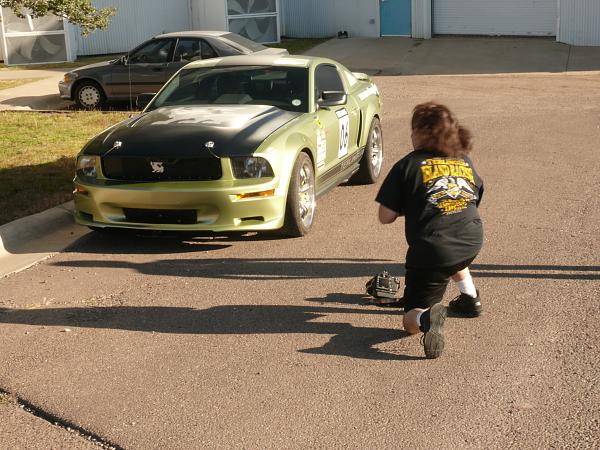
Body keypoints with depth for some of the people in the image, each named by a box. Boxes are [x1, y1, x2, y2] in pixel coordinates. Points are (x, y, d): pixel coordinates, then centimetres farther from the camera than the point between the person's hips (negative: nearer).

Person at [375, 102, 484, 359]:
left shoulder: (409, 165, -1)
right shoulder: (465, 161, 14)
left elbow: (385, 217, -4)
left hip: (431, 250, -5)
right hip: (473, 243, 6)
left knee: (411, 320, 6)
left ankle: (428, 318, -27)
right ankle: (471, 299, 37)